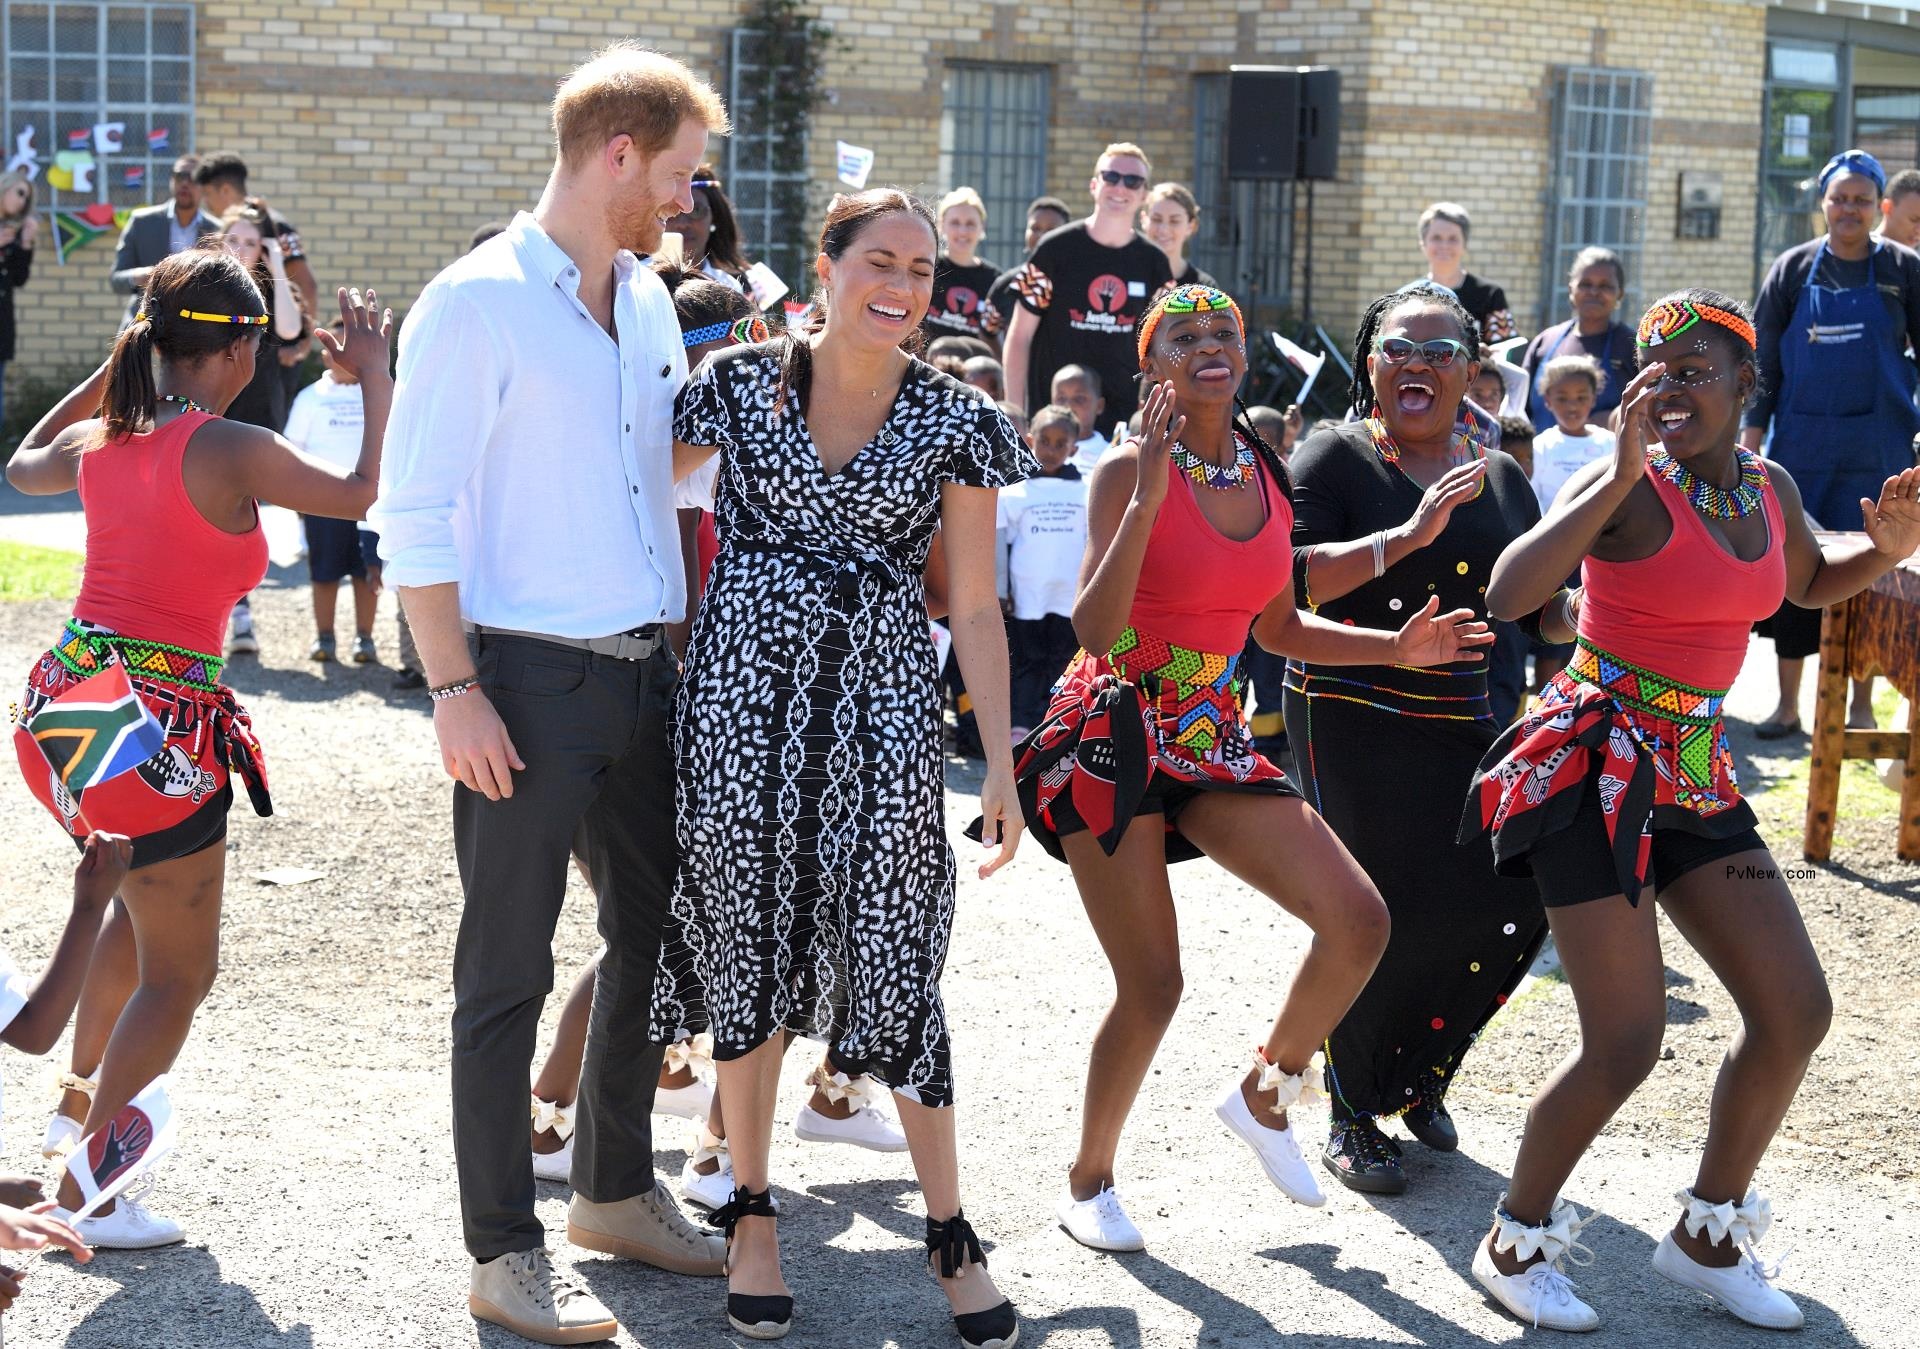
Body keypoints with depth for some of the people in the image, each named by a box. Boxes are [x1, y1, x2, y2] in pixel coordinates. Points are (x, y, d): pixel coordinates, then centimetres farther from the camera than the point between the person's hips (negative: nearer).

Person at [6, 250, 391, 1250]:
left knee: (147, 899, 31)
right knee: (179, 975, 6)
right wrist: (374, 377, 4)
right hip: (158, 724, -8)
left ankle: (81, 1109, 40)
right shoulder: (231, 451, -15)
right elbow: (366, 494, -6)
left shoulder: (99, 441, 5)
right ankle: (86, 1193, 7)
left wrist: (109, 371, 29)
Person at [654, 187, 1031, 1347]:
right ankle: (753, 1211, 23)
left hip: (885, 704, 0)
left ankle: (952, 1232, 11)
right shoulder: (739, 385, 0)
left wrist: (1002, 763, -1)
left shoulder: (954, 421, 1)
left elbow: (975, 607, 3)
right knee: (750, 945, 6)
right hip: (746, 691, 1)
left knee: (893, 959, -2)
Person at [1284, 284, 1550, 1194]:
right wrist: (1406, 535, -25)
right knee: (1380, 915, -7)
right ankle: (1353, 1118, 14)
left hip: (1464, 721, 5)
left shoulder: (1500, 479, 12)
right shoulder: (1336, 457, -3)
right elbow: (1288, 578, -18)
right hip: (1352, 717, -5)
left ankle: (1415, 1076, 23)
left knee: (1509, 903, -3)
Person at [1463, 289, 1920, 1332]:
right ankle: (1515, 1244, 13)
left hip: (1694, 773, 7)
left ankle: (1706, 1238, 23)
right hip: (1595, 764, -7)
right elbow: (1508, 596, -29)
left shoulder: (1771, 488, 6)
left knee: (1796, 1012, 5)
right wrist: (1623, 477, -32)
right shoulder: (1628, 483, -15)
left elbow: (1812, 583, 27)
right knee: (1625, 1043, -10)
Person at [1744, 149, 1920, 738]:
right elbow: (1763, 358, 5)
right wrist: (1751, 433, -1)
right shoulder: (1793, 269, 4)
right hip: (1802, 444, 1)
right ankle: (1787, 704, 13)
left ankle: (1862, 705, 15)